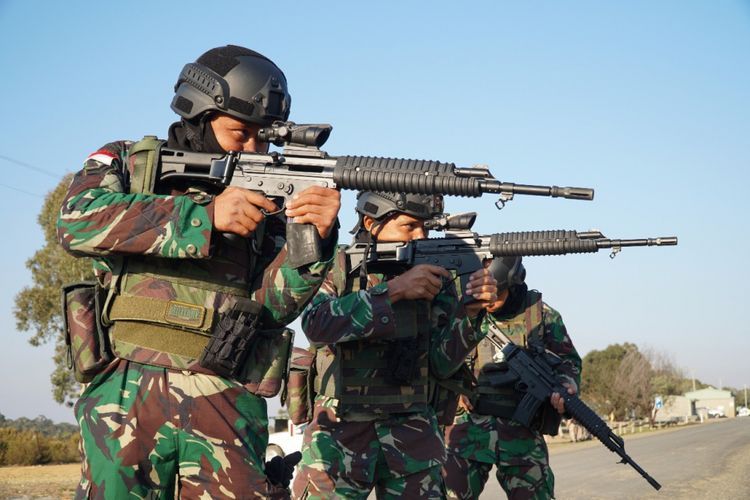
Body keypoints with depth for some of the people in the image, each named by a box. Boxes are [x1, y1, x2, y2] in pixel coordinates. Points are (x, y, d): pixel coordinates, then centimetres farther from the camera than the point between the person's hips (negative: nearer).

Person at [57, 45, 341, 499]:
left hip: (229, 409, 2)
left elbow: (276, 303, 2)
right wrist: (206, 216, -15)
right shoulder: (126, 162, 10)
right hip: (130, 396, -1)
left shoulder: (267, 198, 13)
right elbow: (78, 221, -11)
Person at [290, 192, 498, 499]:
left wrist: (470, 312, -17)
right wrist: (393, 290, -24)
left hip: (412, 431, 3)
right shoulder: (335, 267, -2)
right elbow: (316, 325, -22)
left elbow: (441, 365, 0)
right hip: (340, 430, -2)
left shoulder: (435, 274, 4)